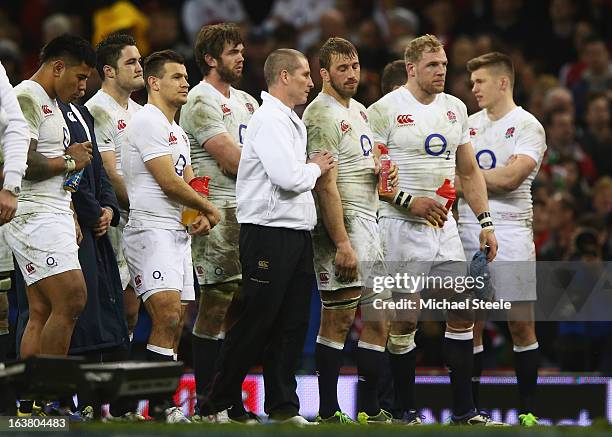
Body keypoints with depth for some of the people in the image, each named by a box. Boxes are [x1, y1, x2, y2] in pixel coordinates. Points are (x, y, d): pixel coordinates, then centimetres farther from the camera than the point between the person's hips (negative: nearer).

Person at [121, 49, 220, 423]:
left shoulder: (178, 132, 23)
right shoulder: (148, 122, -9)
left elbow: (190, 182, 23)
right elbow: (169, 182, -14)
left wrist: (201, 216, 1)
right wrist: (208, 208, 0)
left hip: (179, 233, 10)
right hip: (150, 229, -10)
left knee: (174, 323, 6)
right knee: (168, 316, -20)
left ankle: (162, 406, 8)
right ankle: (161, 404, -20)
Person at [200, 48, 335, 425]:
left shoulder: (291, 122, 20)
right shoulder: (269, 120, -12)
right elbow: (288, 177, -21)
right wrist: (316, 168, -4)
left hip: (297, 233, 10)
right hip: (269, 234, -10)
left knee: (293, 324, 8)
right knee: (255, 325, -6)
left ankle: (283, 407, 11)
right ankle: (217, 405, 1)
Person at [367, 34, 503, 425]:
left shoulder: (455, 109, 12)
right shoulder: (386, 110, -7)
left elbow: (469, 172, 17)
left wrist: (486, 222, 11)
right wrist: (409, 201, -18)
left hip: (444, 225, 6)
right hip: (403, 228, -6)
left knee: (463, 312, 5)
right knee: (405, 319, -4)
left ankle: (464, 410, 12)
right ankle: (406, 412, 4)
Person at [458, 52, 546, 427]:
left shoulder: (527, 126, -5)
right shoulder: (470, 124, 15)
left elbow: (509, 177, -16)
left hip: (510, 232, -5)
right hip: (468, 230, 5)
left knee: (521, 324, -2)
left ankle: (528, 410, 5)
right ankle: (470, 407, 11)